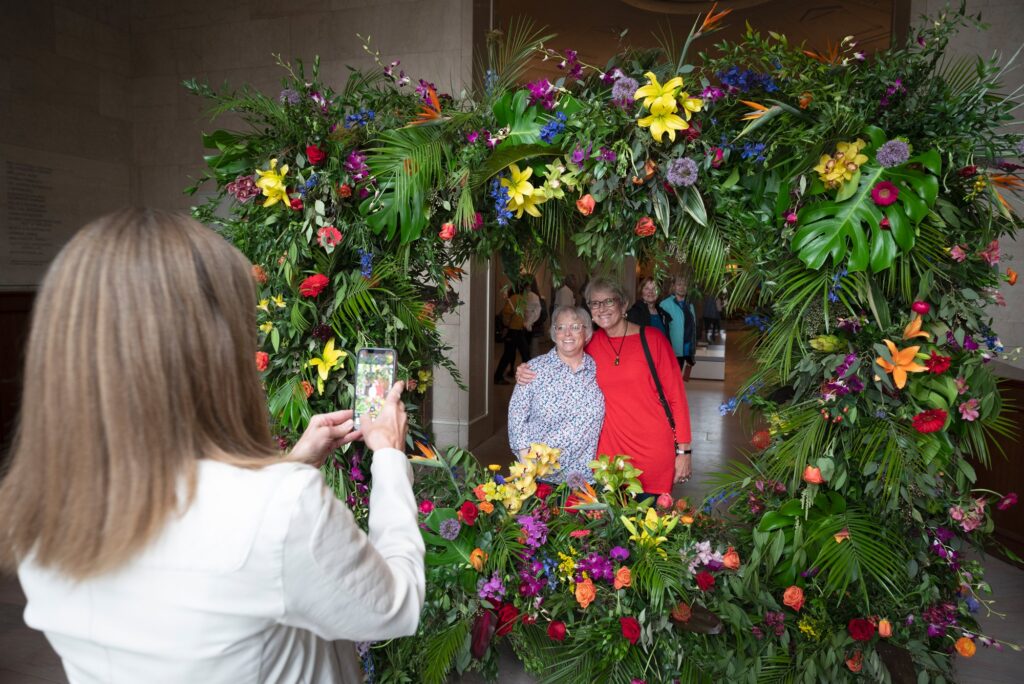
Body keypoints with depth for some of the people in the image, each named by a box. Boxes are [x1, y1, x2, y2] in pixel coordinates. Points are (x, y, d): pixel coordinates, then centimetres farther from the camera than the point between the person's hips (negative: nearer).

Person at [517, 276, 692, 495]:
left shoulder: (653, 339, -4)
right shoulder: (591, 344, 3)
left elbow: (676, 395, -3)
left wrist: (684, 449, -5)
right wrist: (527, 373, -2)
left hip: (655, 450, -2)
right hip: (611, 450, 2)